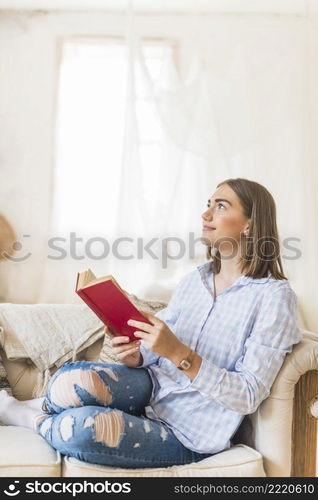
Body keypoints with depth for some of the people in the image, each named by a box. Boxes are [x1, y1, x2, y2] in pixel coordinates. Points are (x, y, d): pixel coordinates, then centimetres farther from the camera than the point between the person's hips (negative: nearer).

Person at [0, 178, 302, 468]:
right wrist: (133, 355, -13)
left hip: (190, 435, -5)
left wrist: (178, 353, -28)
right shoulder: (194, 279, 8)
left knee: (84, 428, -29)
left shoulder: (273, 296, -12)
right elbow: (154, 352, 10)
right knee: (74, 379, -26)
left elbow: (248, 396, -17)